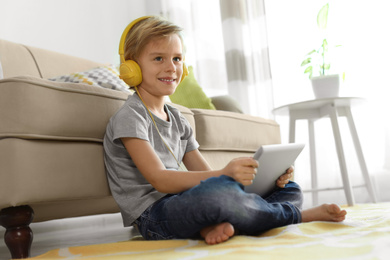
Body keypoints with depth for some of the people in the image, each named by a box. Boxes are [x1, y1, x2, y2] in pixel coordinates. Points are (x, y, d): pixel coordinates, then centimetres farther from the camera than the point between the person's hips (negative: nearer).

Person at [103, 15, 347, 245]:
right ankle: (297, 215, -10)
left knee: (289, 188, 5)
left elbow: (206, 174, 11)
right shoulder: (129, 117, -7)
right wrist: (225, 174, -32)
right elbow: (159, 179, -19)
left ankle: (220, 225, -23)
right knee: (221, 190, -40)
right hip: (154, 212, -8)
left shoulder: (178, 119, 18)